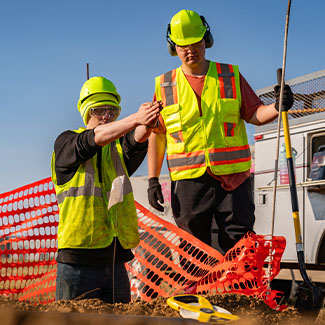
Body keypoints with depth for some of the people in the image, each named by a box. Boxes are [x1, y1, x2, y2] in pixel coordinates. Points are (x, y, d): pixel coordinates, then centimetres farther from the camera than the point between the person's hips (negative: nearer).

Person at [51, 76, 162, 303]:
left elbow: (137, 140, -10)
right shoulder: (66, 143, 2)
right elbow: (95, 138, -19)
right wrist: (135, 119, -33)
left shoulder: (119, 146, 13)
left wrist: (147, 124, -35)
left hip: (115, 260, 4)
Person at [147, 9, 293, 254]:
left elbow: (255, 115, 5)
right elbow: (157, 135, 11)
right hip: (188, 180, 1)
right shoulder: (165, 86, 9)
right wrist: (153, 179, 5)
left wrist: (277, 107, -17)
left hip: (233, 178, 0)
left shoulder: (231, 76, 8)